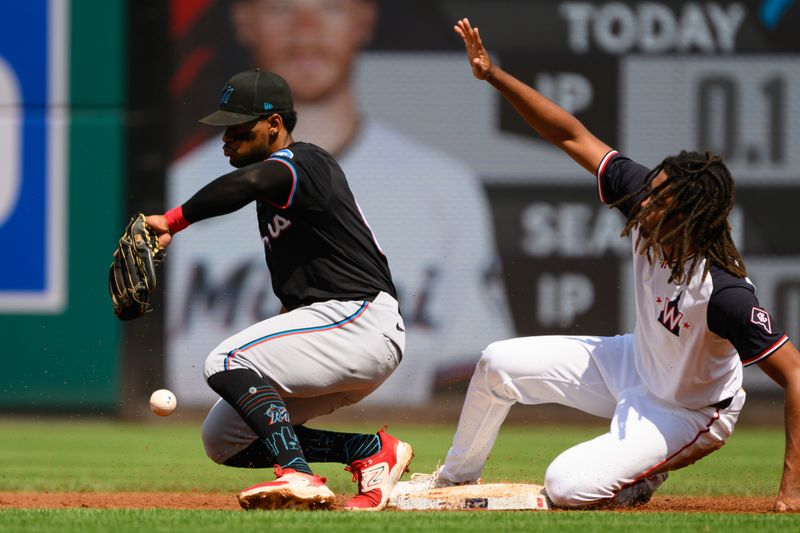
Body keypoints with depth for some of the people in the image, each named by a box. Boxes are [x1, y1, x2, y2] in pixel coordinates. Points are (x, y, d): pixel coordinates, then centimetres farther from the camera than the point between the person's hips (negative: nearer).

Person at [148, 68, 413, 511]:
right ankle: (374, 451, 8)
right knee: (222, 440, 6)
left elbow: (246, 183, -37)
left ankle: (299, 476, -30)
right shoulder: (279, 175, 18)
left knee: (226, 363, -25)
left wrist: (173, 220, -37)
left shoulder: (300, 163, -12)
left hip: (361, 320, -10)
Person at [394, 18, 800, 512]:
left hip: (688, 413, -7)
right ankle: (455, 478, 32)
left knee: (567, 487, -19)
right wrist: (494, 75, -22)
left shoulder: (724, 291, -40)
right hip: (634, 364, 7)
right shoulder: (647, 197, -22)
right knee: (499, 363, 6)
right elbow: (573, 137, -13)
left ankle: (645, 476, 14)